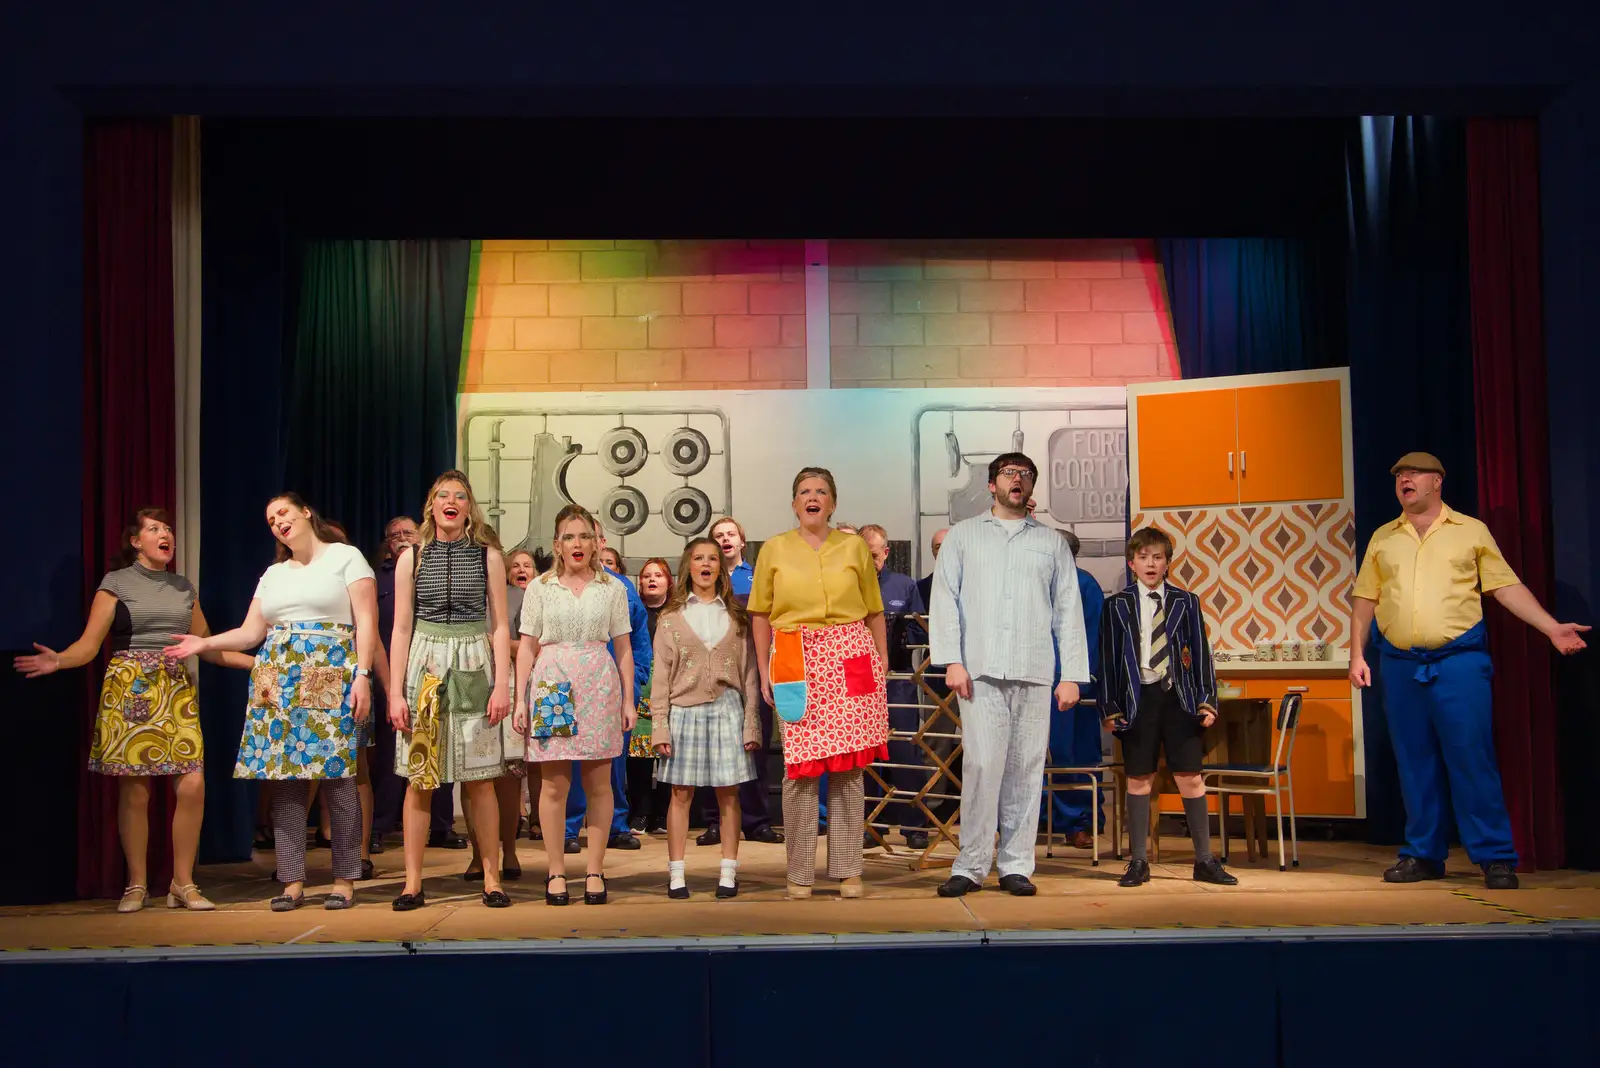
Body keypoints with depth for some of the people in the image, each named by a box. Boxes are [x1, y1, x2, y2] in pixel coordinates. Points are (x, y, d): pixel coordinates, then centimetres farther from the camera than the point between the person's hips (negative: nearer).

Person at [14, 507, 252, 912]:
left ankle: (183, 884, 3)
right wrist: (58, 660, -23)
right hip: (130, 690, -3)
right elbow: (89, 644, -3)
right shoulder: (116, 582, 4)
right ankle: (137, 885, 10)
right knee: (134, 790, -4)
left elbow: (207, 646, 22)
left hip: (177, 692, 3)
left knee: (192, 784, -8)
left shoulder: (184, 588, 16)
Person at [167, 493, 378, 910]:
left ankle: (344, 880, 1)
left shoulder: (346, 557, 5)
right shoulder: (273, 574, 21)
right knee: (283, 778, 0)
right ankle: (293, 881, 6)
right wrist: (204, 643, 4)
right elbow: (250, 633, 18)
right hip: (277, 682, 5)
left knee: (335, 776, -8)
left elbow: (366, 622, -2)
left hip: (332, 680, -5)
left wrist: (362, 676, -12)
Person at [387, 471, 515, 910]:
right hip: (423, 664, 1)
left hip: (474, 666, -1)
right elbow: (401, 629, 6)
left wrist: (502, 685, -4)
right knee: (418, 778, 1)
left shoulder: (487, 554, 6)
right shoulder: (412, 557, 7)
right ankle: (412, 883, 7)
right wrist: (395, 692, -1)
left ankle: (492, 879, 8)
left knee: (479, 779, 1)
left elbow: (500, 625, 5)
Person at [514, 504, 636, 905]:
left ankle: (595, 870, 9)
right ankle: (556, 871, 8)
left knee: (599, 782, 1)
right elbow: (527, 647, 7)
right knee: (553, 783, 0)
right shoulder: (541, 587, 7)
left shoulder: (612, 587, 8)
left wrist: (628, 699, 3)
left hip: (598, 685, 0)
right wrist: (520, 699, 0)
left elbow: (623, 648, 8)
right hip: (551, 686, 0)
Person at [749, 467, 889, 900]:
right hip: (798, 665, -1)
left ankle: (847, 869, 11)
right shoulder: (774, 550, 7)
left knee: (850, 767, 2)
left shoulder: (854, 547, 9)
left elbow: (874, 611, 14)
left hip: (852, 659, 1)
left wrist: (882, 663, 9)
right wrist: (764, 672, 3)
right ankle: (800, 872, 7)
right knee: (801, 767, -3)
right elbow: (760, 614, 9)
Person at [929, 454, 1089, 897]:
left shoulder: (1052, 542, 17)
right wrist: (952, 661, -6)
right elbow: (944, 600, 6)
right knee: (982, 766, -10)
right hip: (980, 672, -2)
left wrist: (1072, 675, 4)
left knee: (1026, 770, 0)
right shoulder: (963, 535, 14)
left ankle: (1016, 867, 7)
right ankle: (970, 866, -3)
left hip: (1035, 675, 2)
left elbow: (1069, 611, 13)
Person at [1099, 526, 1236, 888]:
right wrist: (1110, 707, -2)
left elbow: (1201, 654, 7)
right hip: (1138, 699, 0)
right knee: (1139, 780, 3)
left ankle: (1205, 861, 11)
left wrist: (1207, 700, 0)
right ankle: (1139, 862, 12)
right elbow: (1108, 659, 3)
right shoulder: (1116, 606, 5)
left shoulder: (1186, 603, 8)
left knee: (1190, 778, 1)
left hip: (1179, 698, 1)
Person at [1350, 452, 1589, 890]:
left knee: (1472, 758, -7)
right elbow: (1365, 601, 14)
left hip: (1459, 661, -3)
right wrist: (1356, 654, 7)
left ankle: (1496, 858, -2)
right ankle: (1423, 854, 15)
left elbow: (1507, 587, 4)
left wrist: (1552, 628, -5)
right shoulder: (1382, 538, 14)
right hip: (1400, 665, 3)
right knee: (1414, 763, 6)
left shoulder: (1472, 531, 7)